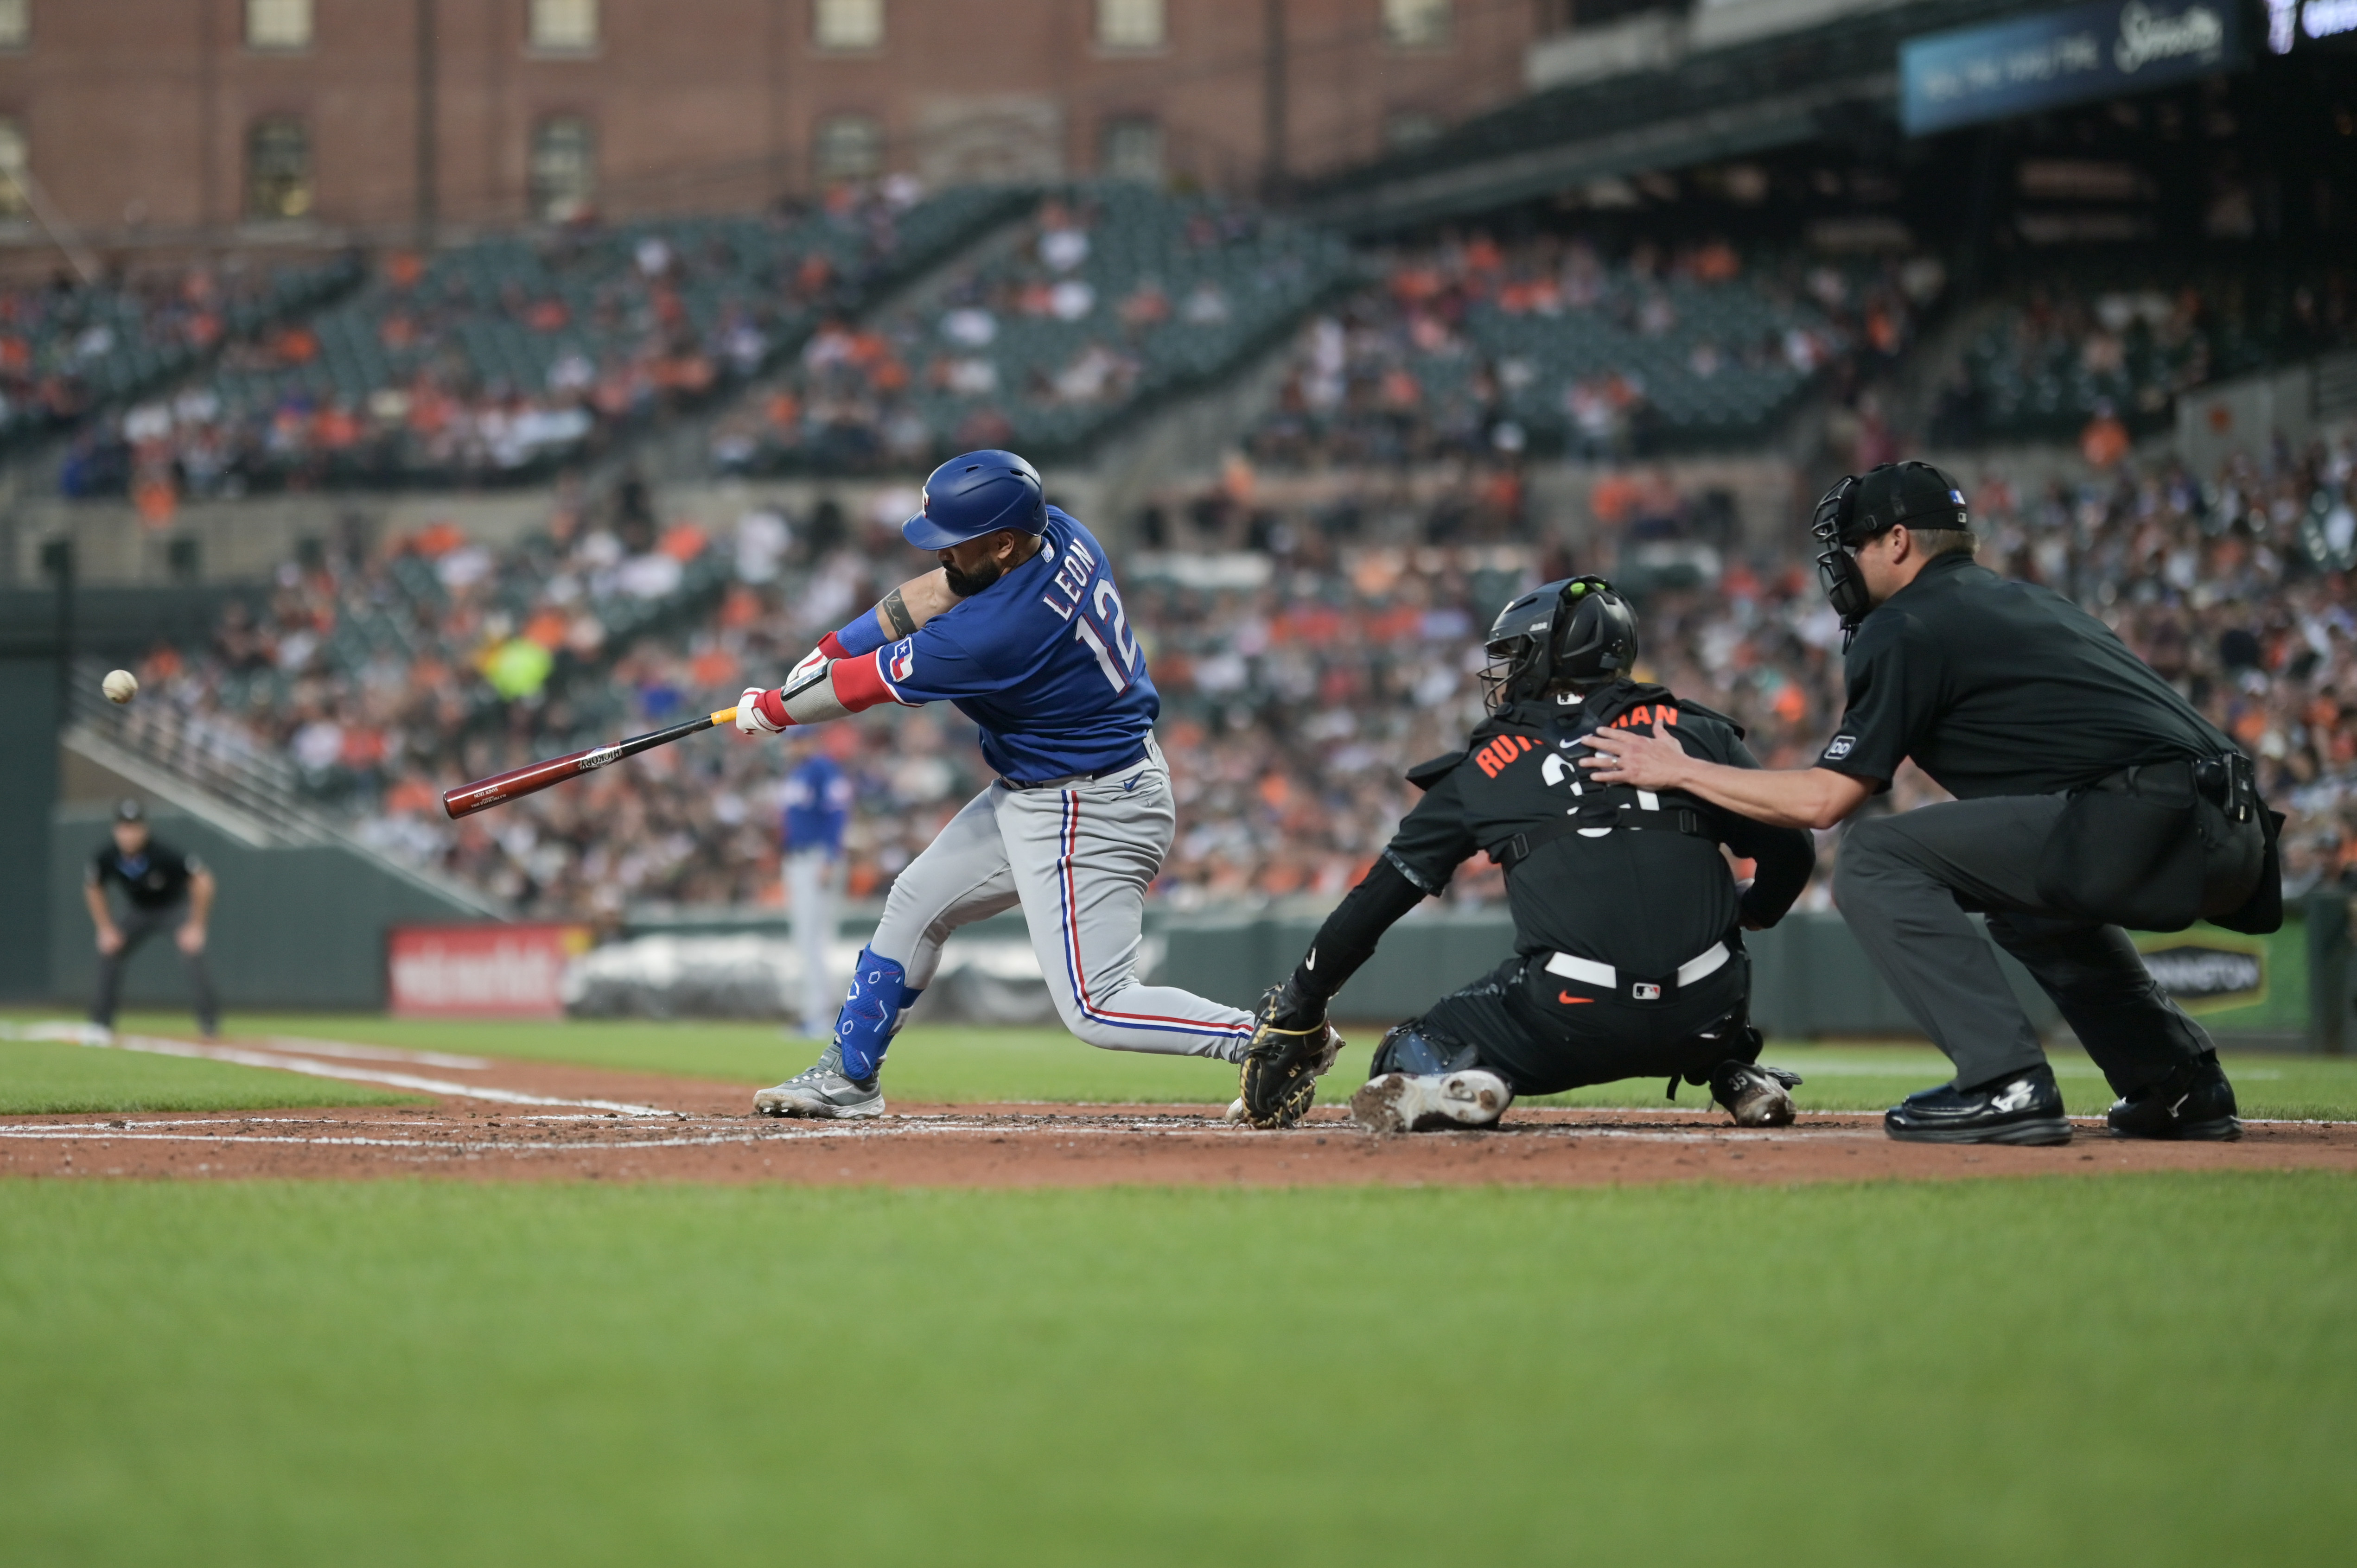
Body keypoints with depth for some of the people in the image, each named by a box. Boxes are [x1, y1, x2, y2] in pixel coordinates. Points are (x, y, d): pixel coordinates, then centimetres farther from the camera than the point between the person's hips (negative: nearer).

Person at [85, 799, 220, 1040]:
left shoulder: (163, 854, -34)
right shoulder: (106, 859, -22)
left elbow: (203, 881, -26)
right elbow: (93, 889, 0)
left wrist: (196, 927, -24)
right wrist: (106, 929, -3)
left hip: (179, 908, -5)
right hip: (140, 911, 5)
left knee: (191, 953, -26)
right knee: (109, 951, -5)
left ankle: (209, 1018, -18)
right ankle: (101, 1021, 7)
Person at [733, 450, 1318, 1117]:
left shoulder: (995, 634, -31)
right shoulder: (1061, 533, -7)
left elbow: (865, 685, -17)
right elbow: (932, 594, 7)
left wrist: (770, 710, 0)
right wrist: (825, 656, 2)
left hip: (1091, 814, -10)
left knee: (1095, 1009, -11)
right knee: (916, 901, 18)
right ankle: (849, 1076, 30)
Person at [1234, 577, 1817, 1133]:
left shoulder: (1487, 766, 15)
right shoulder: (1692, 730, 15)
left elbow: (1381, 896, 18)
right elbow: (1791, 849, 12)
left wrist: (1296, 1010, 25)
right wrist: (1749, 913, 35)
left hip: (1571, 1021, -3)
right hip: (1705, 1019, 3)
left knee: (1411, 1056, 18)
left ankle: (1461, 1080, -15)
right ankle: (1737, 1076, 12)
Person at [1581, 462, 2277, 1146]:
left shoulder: (1907, 628, 3)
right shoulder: (2027, 600, 29)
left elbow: (1823, 800, 1)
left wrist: (1680, 771, 12)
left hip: (2145, 825, -9)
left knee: (1874, 860, -3)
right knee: (2024, 881, 36)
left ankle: (2006, 1085, -14)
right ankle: (2181, 1084, 25)